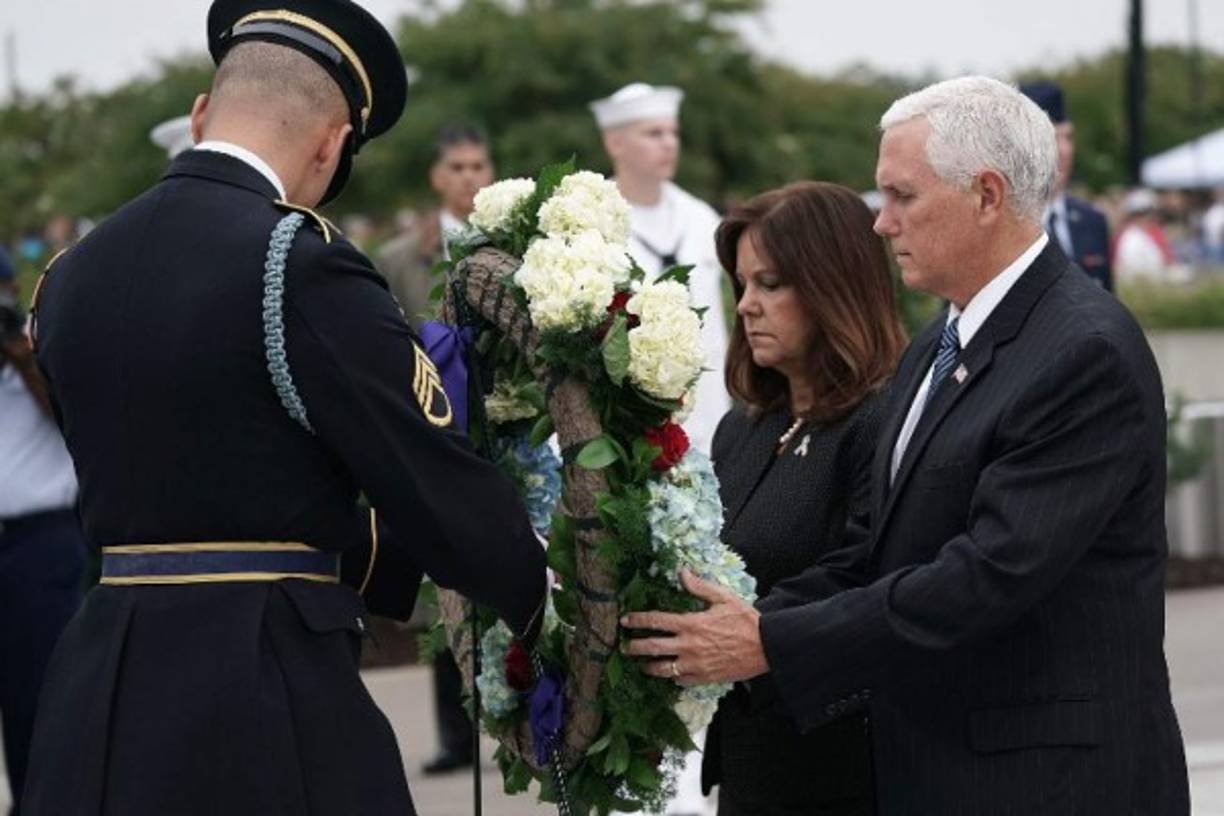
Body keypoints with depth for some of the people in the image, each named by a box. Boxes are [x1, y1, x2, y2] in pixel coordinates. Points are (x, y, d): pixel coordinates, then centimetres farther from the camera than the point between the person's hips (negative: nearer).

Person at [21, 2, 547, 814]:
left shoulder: (74, 274, 9)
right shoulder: (302, 264, -13)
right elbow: (438, 484, -9)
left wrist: (397, 563, 22)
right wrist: (534, 591, 11)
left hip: (104, 691, 7)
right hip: (266, 700, -6)